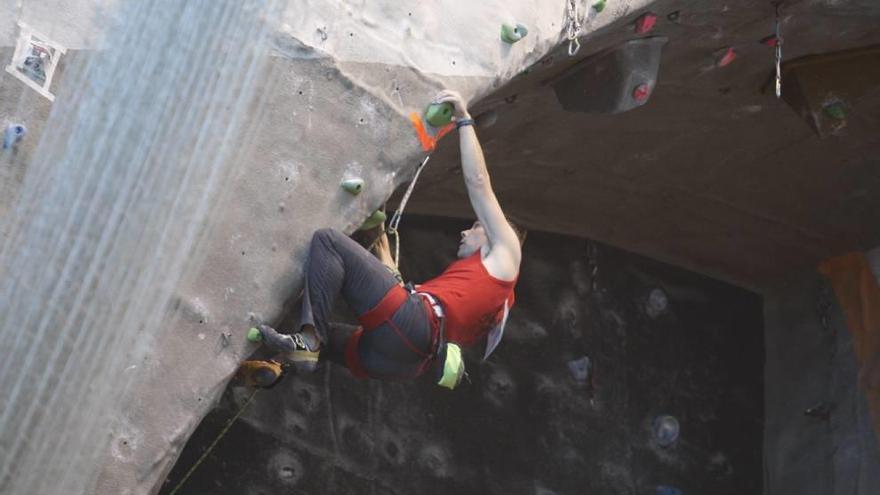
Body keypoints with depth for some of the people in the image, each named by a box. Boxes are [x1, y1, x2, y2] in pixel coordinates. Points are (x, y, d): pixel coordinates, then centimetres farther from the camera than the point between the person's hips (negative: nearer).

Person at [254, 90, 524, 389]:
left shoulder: (505, 255, 16)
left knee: (328, 240, -8)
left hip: (412, 323, -9)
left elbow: (478, 182, 10)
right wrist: (388, 267, 44)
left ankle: (308, 342, -20)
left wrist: (464, 120, 15)